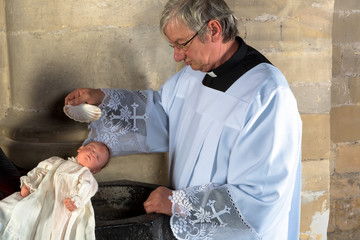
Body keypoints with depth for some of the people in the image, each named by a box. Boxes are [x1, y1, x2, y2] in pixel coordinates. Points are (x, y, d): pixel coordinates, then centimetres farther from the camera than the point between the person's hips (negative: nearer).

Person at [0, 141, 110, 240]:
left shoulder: (86, 174, 14)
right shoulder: (57, 162, 27)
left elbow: (86, 187, -6)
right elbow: (40, 171, 22)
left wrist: (75, 199, -27)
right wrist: (27, 184, 5)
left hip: (62, 202, -4)